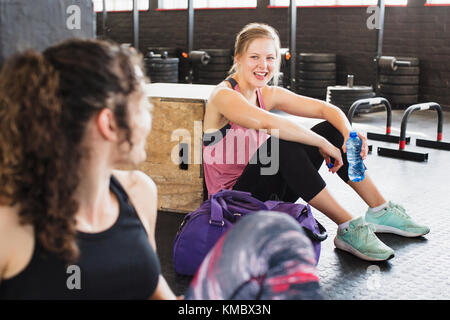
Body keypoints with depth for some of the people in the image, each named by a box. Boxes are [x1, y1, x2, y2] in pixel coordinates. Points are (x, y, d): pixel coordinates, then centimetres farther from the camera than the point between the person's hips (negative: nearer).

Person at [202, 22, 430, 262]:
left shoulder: (267, 95, 5)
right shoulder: (223, 95, -17)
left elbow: (327, 109, 2)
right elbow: (267, 123, -37)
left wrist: (348, 132, -19)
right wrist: (322, 143, -31)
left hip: (270, 193, 8)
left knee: (332, 130, 0)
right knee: (282, 146, -34)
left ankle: (380, 211, 5)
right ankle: (348, 229, -26)